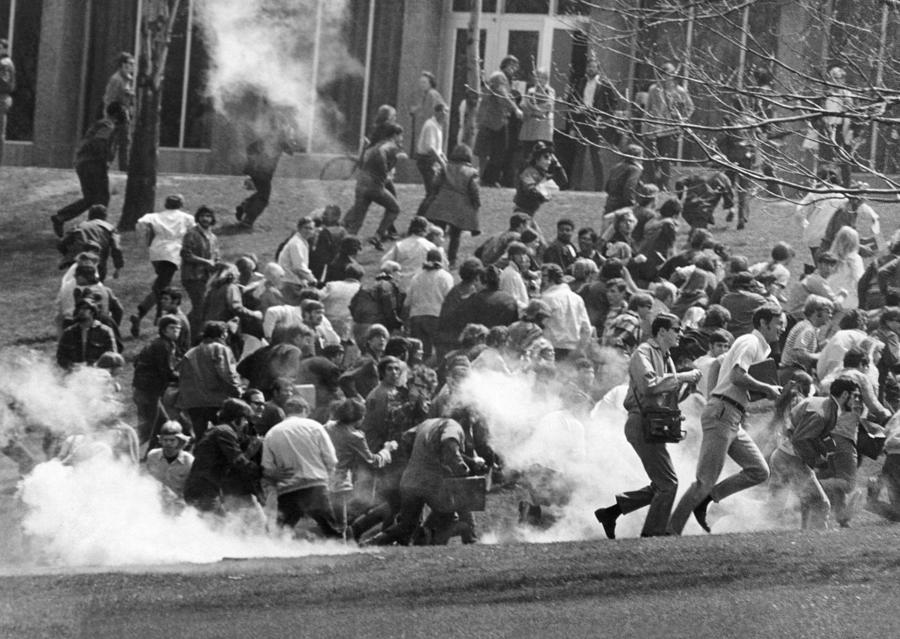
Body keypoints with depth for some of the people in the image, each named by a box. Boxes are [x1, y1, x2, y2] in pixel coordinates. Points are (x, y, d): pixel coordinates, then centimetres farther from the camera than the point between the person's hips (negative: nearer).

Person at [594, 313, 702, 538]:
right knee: (668, 482, -10)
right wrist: (680, 378, -22)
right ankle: (653, 533, -3)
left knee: (661, 485, 11)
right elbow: (648, 384, -26)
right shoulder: (643, 353, -10)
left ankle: (610, 513, 14)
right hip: (642, 424, -10)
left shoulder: (666, 358, 20)